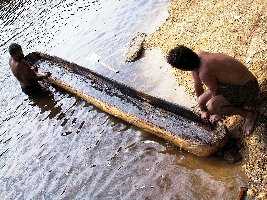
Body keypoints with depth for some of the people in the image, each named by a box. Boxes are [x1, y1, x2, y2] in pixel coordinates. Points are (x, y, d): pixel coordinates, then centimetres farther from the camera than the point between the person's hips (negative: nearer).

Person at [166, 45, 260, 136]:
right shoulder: (198, 57, -6)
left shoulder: (204, 72, -32)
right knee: (201, 101, 4)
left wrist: (219, 114, 3)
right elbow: (197, 85, 6)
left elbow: (215, 93, -16)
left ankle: (249, 113, -7)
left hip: (246, 88, -9)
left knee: (211, 106, -26)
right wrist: (203, 109, 18)